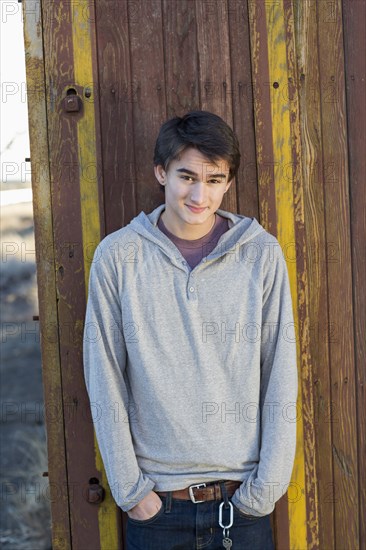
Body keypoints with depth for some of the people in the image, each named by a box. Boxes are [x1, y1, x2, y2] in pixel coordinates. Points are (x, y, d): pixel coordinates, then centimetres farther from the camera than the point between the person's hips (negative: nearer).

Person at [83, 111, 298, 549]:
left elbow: (279, 381, -2)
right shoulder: (116, 256, -5)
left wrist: (264, 489, -6)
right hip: (156, 504, 0)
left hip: (243, 501, 0)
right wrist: (129, 488, -5)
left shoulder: (262, 254, -4)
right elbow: (105, 384, -3)